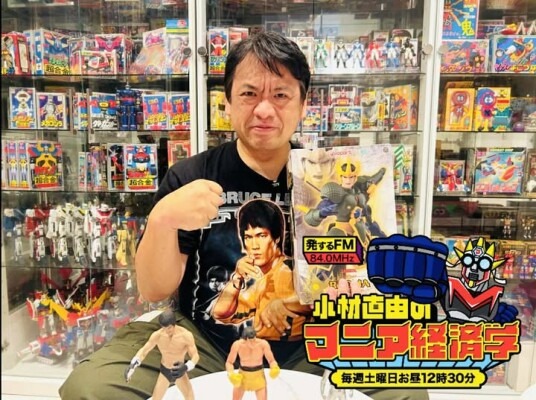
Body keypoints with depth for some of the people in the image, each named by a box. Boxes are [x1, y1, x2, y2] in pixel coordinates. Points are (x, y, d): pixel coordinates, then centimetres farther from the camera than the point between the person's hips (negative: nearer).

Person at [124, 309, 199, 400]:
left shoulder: (186, 335, -30)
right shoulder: (157, 335, -23)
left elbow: (195, 356, -23)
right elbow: (143, 351, -9)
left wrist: (185, 367, -45)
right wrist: (132, 365, -28)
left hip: (179, 372, -1)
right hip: (165, 372, 1)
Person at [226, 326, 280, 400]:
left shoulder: (263, 344, -24)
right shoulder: (237, 345, -23)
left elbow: (272, 361, -16)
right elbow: (229, 362, -11)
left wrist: (275, 369, -38)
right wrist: (231, 374, -29)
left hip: (258, 375, -1)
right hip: (242, 375, 1)